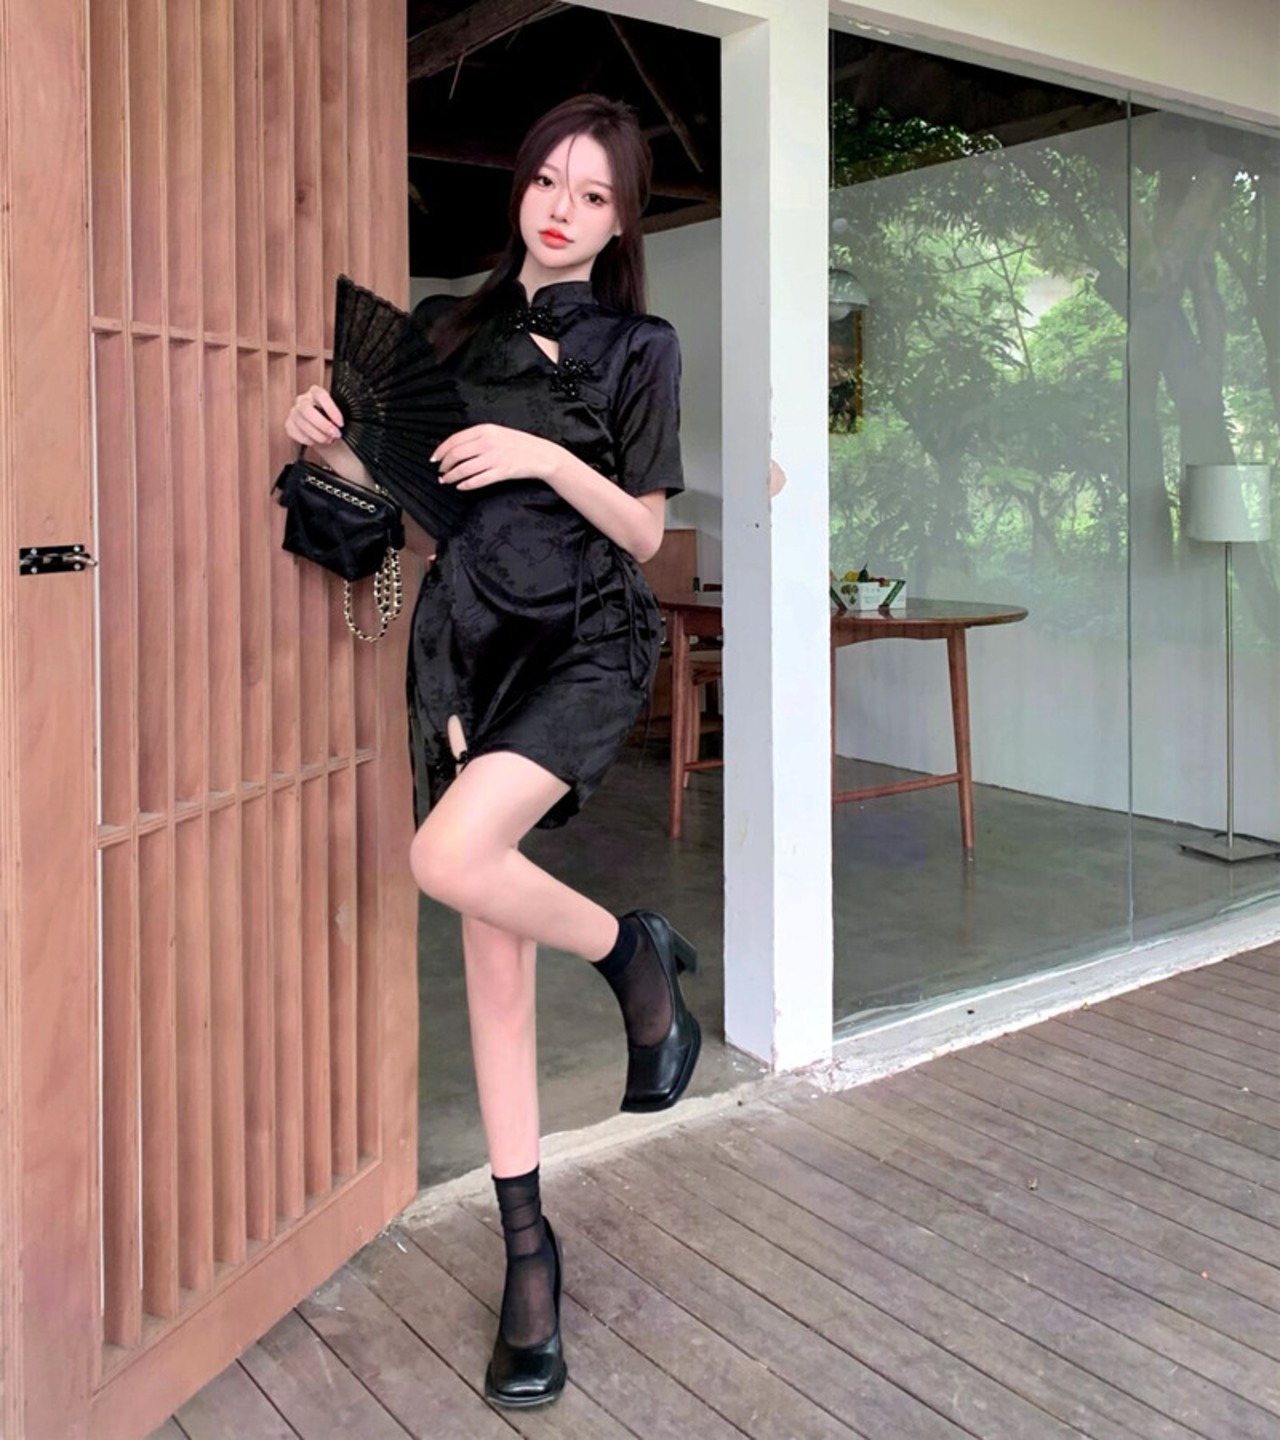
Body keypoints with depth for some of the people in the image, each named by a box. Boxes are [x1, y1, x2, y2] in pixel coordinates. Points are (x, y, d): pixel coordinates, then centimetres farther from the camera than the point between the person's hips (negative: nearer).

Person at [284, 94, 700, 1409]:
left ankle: (637, 957, 1)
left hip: (586, 645, -3)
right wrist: (333, 447, -2)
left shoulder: (637, 348, 3)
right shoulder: (449, 329, 11)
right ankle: (527, 1248, 15)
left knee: (452, 859, -30)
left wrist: (543, 457, -16)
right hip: (466, 644, 4)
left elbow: (644, 529, -2)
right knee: (492, 955, 3)